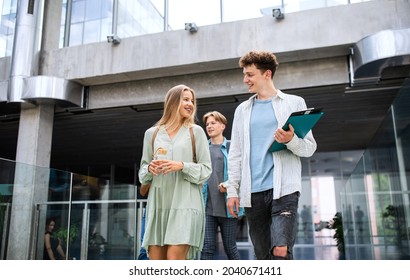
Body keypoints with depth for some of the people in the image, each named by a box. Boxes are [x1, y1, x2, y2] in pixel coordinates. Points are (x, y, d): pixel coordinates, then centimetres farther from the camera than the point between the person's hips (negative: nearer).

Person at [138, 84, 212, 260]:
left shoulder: (196, 131, 7)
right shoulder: (152, 133, 13)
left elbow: (206, 169, 3)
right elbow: (142, 171, 16)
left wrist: (182, 166, -13)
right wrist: (150, 168, -6)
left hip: (185, 202, -3)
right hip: (158, 203, 3)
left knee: (174, 257, -12)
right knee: (155, 258, 2)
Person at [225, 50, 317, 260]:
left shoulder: (294, 103, 7)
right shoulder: (242, 110, 16)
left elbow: (310, 147, 3)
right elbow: (235, 155, 13)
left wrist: (291, 140, -18)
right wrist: (232, 190, 5)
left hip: (284, 188, -3)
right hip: (252, 192, 4)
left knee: (281, 251, -17)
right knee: (263, 255, 9)